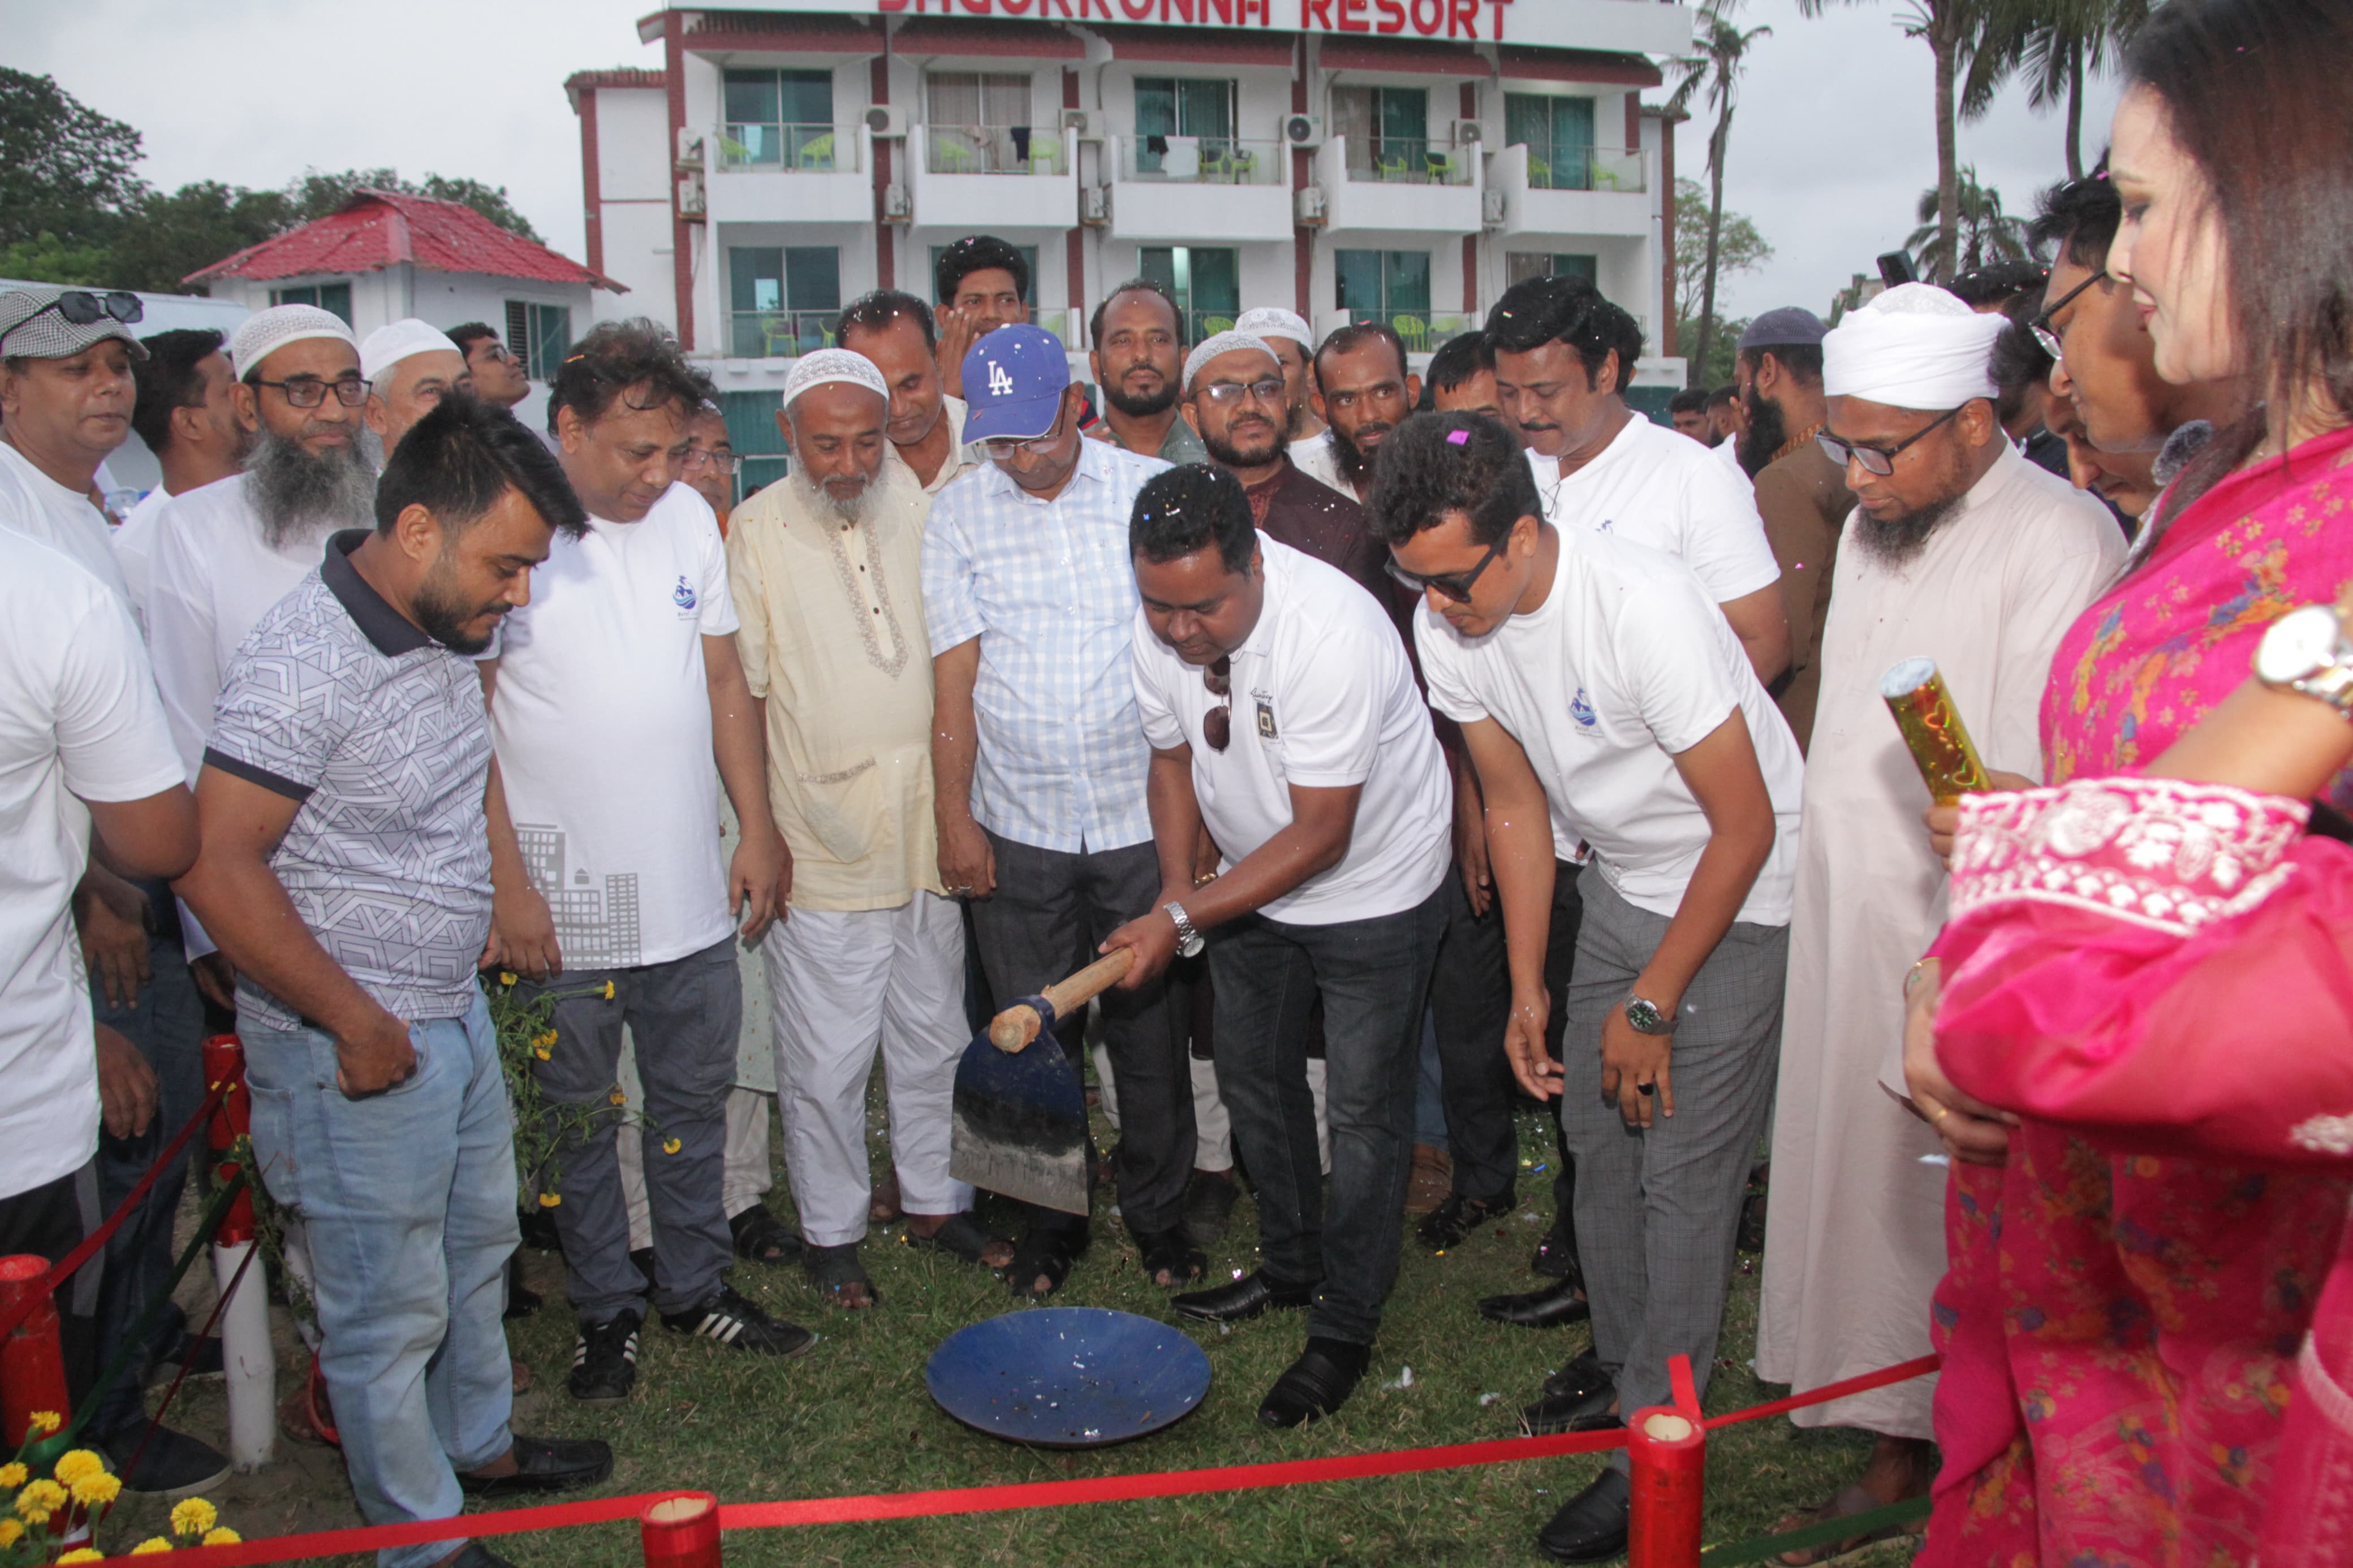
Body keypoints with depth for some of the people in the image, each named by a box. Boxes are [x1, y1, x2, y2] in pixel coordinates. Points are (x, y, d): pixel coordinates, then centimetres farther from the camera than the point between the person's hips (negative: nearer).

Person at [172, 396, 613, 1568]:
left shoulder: (438, 631, 3)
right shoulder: (306, 662, -25)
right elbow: (217, 866, -27)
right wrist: (355, 1021, -21)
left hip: (455, 1011, 9)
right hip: (357, 1047, -9)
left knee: (477, 1246, 25)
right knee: (389, 1308, 8)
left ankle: (480, 1443, 46)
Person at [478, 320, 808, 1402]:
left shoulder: (688, 516, 5)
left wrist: (759, 829, 9)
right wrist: (507, 883, -13)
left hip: (691, 894, 5)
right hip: (562, 904, -5)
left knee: (695, 1104, 17)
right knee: (578, 1118, 11)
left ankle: (696, 1287, 34)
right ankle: (607, 1311, 28)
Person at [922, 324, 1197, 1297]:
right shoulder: (960, 513, 0)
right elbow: (954, 678, 1)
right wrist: (955, 818, -2)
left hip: (1144, 816, -1)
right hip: (1016, 828, 1)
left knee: (1151, 1030, 9)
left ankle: (1157, 1209, 30)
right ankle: (1052, 1215, 30)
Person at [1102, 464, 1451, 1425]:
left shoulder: (1333, 634, -35)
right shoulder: (1156, 625, -15)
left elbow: (1320, 836, -30)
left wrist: (1185, 919, -30)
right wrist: (1177, 886, -9)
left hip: (1373, 887, -7)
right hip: (1251, 880, 7)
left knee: (1363, 1110, 0)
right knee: (1253, 1079, 18)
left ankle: (1344, 1330, 16)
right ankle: (1290, 1265, 39)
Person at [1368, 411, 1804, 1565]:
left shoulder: (1642, 605, -32)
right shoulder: (1445, 625, -11)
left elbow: (1744, 829, -24)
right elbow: (1517, 803, 3)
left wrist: (1652, 1002, -17)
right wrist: (1528, 989, 3)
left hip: (1738, 890, -6)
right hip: (1619, 879, 7)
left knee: (1686, 1168, -5)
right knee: (1594, 1132, 11)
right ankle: (1624, 1365, 32)